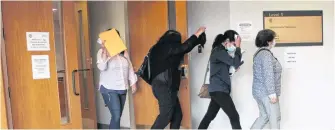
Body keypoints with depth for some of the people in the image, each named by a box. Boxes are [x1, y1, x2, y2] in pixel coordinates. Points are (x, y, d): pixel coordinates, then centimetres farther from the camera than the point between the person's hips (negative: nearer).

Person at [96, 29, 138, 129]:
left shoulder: (123, 52, 8)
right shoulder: (102, 52, -7)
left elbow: (130, 67, 13)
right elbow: (102, 67, -24)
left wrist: (133, 82, 9)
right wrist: (104, 51, -31)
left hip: (122, 89, 6)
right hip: (109, 89, -5)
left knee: (118, 116, 12)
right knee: (116, 116, -12)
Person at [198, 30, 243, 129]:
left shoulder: (220, 50, 17)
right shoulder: (219, 51, -15)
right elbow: (235, 62, -21)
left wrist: (234, 68, 4)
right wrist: (238, 47, -10)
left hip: (217, 89, 10)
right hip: (219, 90, -10)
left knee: (209, 116, 15)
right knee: (234, 117, -6)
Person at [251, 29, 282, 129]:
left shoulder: (259, 53, 15)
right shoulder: (266, 53, -16)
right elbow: (268, 75, -23)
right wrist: (272, 93, -22)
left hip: (259, 91, 10)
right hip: (266, 92, -10)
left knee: (264, 116, 17)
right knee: (275, 118, 2)